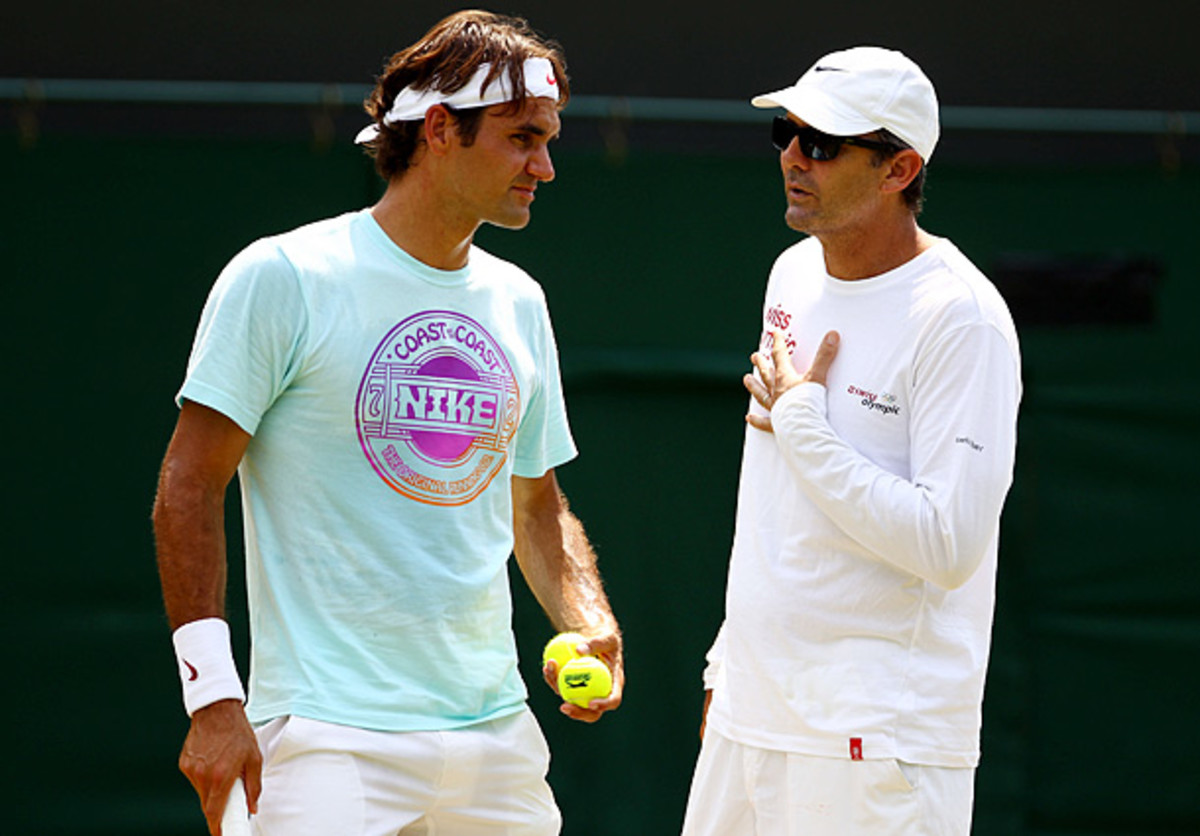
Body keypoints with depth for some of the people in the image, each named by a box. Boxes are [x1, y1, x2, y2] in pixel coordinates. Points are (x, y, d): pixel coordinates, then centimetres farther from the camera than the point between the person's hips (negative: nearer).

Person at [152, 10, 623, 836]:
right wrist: (214, 696, -14)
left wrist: (593, 628, 3)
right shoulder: (283, 278, -6)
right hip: (331, 733, -6)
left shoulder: (518, 302, 13)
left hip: (497, 735, 6)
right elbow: (190, 486, -7)